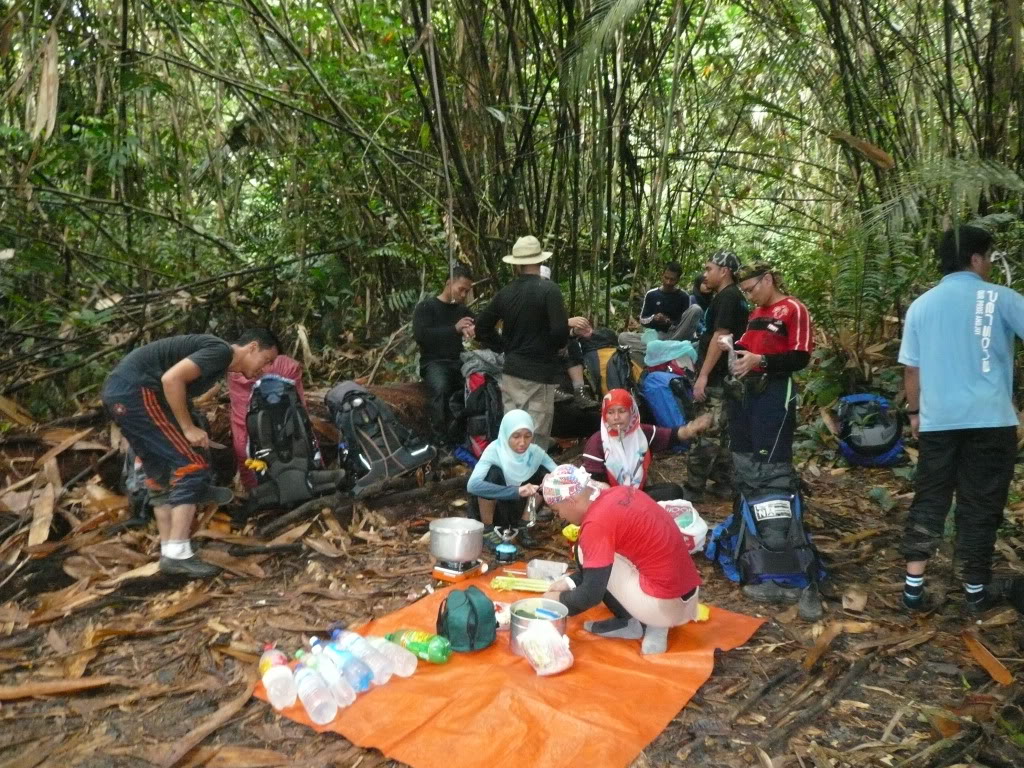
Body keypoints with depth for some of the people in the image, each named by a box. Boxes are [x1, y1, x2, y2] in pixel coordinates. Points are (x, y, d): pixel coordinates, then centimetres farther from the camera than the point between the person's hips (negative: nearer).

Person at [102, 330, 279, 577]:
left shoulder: (218, 362, 20)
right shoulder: (221, 351, -9)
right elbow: (171, 379, -21)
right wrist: (188, 428, -13)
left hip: (118, 393, 10)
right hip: (135, 391, -10)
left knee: (160, 478, 15)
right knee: (192, 467, -9)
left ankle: (168, 553, 19)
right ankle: (177, 555, -8)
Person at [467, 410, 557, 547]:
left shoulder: (534, 451, -15)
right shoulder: (494, 451, -28)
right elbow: (472, 485, -42)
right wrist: (516, 491, -49)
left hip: (516, 506, 4)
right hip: (489, 507, -4)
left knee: (543, 472, -14)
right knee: (494, 472, -32)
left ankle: (522, 526, 1)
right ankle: (487, 530, -11)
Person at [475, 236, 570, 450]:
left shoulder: (506, 292, 6)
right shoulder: (549, 289, -12)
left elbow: (482, 327, 12)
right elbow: (560, 330, -20)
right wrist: (554, 347, 1)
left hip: (511, 369, 6)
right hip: (540, 370, -6)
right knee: (536, 435, 0)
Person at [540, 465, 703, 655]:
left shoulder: (597, 522, -18)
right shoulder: (619, 493, 7)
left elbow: (592, 594, -14)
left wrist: (560, 600, 4)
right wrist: (570, 582, 16)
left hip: (663, 605, -8)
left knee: (589, 555, 1)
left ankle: (632, 624, 8)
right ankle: (649, 623, 11)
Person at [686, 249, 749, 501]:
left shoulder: (726, 297, -13)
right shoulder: (734, 298, 17)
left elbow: (719, 337, -21)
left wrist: (703, 376, -22)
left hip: (716, 379, -10)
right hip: (726, 377, 10)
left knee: (706, 433, -6)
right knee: (720, 433, 13)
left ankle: (693, 488, -1)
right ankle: (724, 484, 19)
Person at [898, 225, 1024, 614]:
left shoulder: (921, 305, 6)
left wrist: (914, 411, 18)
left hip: (937, 420, 3)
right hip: (989, 419, -3)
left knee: (928, 500, 10)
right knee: (980, 506, 7)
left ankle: (914, 585, 10)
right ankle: (976, 590, 19)